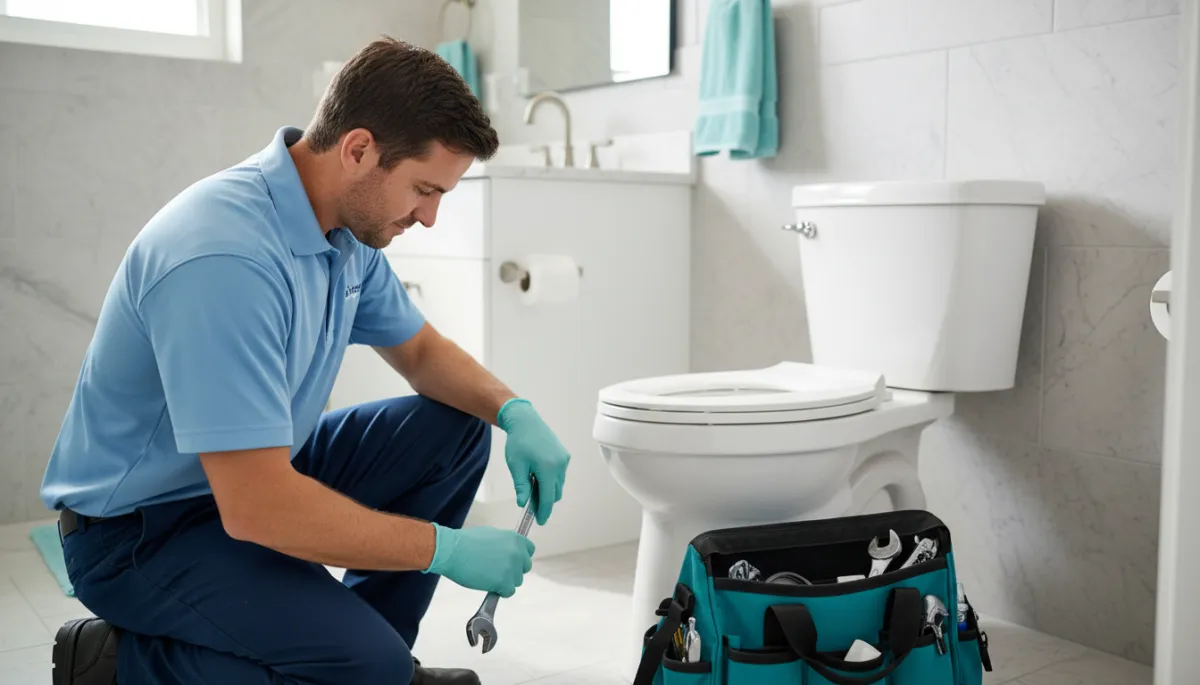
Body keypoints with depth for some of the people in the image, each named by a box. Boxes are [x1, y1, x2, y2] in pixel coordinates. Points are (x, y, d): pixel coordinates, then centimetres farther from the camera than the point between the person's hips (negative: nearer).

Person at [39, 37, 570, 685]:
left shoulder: (348, 224, -3)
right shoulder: (224, 256, -32)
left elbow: (421, 351, 12)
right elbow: (255, 508, -34)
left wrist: (514, 411, -8)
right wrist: (446, 546, -24)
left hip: (263, 469, 9)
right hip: (139, 528, -9)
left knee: (453, 429, 0)